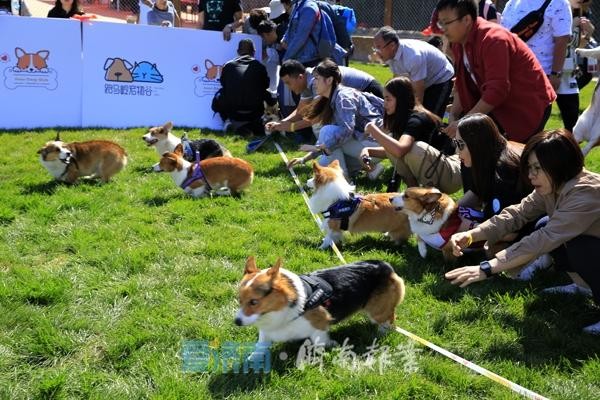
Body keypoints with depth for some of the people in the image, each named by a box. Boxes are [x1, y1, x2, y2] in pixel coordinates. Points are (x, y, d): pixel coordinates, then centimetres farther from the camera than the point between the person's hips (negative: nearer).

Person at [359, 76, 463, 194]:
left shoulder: (417, 119, -23)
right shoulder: (401, 118, 5)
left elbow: (399, 150, -39)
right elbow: (392, 150, 13)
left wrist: (374, 131, -27)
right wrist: (369, 151, -5)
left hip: (453, 173, -8)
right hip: (432, 169, 8)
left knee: (416, 148, -33)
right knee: (391, 147, -4)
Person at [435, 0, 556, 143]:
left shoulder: (493, 40, -27)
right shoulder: (459, 42, 0)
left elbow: (497, 91, -32)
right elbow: (463, 85, 7)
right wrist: (453, 115, -7)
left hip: (529, 103, -8)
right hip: (499, 103, 9)